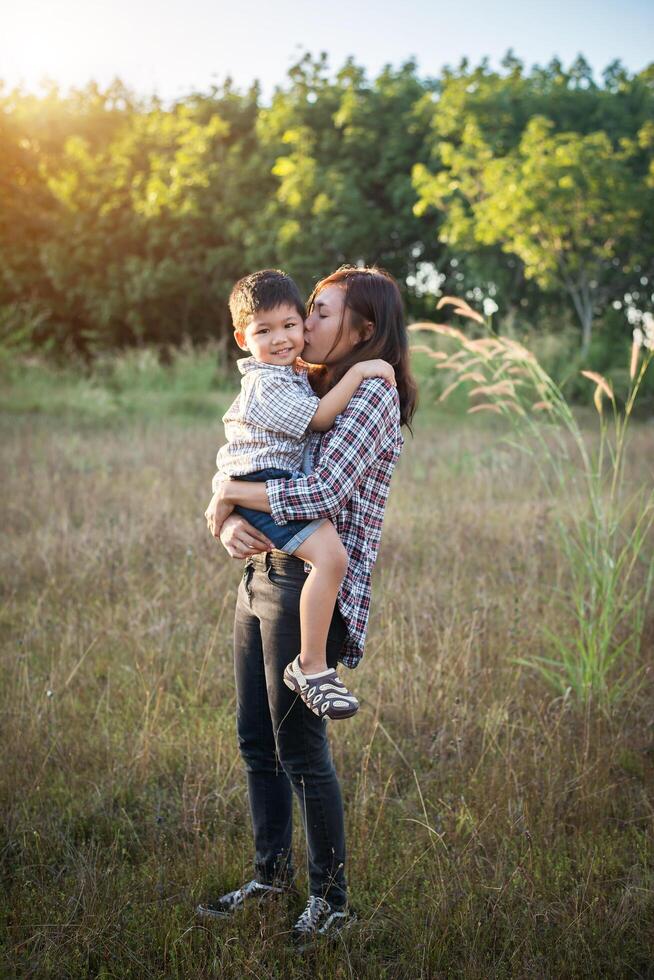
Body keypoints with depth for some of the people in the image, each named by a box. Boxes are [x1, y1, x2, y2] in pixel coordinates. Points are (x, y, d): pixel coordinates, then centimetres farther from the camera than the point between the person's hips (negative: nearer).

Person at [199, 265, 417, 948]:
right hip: (260, 575, 9)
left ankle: (332, 899, 14)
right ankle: (272, 875, 32)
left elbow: (321, 493, -23)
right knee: (255, 740, 15)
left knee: (300, 749, -2)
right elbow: (245, 473, 14)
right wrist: (228, 526, -8)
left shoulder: (373, 395, -11)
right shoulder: (307, 392, 16)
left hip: (312, 585, -9)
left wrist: (228, 495, -11)